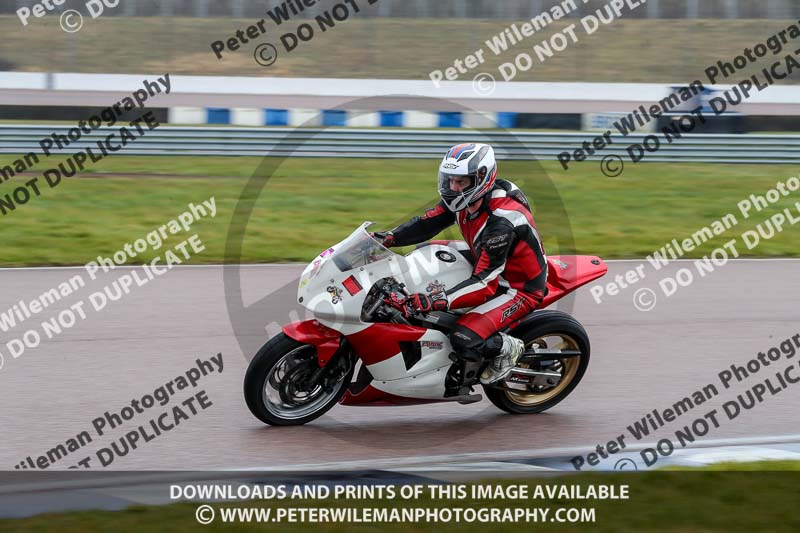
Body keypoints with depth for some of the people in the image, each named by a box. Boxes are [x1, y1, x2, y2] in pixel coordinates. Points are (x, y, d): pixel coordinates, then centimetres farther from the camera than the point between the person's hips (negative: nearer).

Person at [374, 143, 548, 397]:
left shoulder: (501, 222, -33)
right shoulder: (466, 197, -8)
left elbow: (484, 284, -36)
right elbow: (427, 222, -3)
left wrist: (436, 301, -46)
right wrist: (390, 238, -21)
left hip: (520, 288, -10)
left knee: (465, 338, -30)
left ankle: (508, 348, 2)